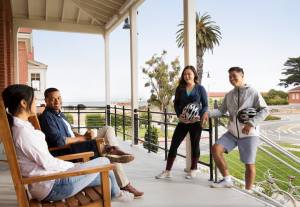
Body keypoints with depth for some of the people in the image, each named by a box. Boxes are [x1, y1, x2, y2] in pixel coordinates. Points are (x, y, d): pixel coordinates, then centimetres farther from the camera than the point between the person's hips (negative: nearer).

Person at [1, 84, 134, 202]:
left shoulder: (16, 127, 8)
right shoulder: (24, 131, -23)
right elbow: (48, 163, -19)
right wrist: (75, 166, -3)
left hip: (45, 183, 10)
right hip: (51, 187, -10)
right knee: (104, 162, 1)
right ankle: (116, 194, 29)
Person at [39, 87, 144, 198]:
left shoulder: (59, 113, 16)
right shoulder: (47, 117, -14)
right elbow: (59, 141, -24)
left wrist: (82, 136, 0)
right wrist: (82, 138, -15)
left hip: (75, 143, 10)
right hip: (67, 150, -10)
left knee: (108, 129, 4)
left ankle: (116, 150, -23)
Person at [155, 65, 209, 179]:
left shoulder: (200, 88, -1)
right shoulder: (180, 89, 5)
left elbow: (205, 105, 0)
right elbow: (176, 104, 7)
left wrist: (199, 116, -17)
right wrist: (179, 115, -11)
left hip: (196, 121, -2)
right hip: (183, 121, 3)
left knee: (195, 145, 9)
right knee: (174, 144, 1)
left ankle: (193, 170, 27)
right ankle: (167, 171, 11)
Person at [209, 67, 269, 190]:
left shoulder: (252, 92, -4)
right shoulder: (229, 95, 11)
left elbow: (265, 110, -8)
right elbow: (222, 111, 11)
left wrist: (251, 123, -20)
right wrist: (209, 113, -9)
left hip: (249, 134, -4)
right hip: (232, 133, 5)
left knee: (249, 165, 2)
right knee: (216, 149, -12)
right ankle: (227, 180, 1)